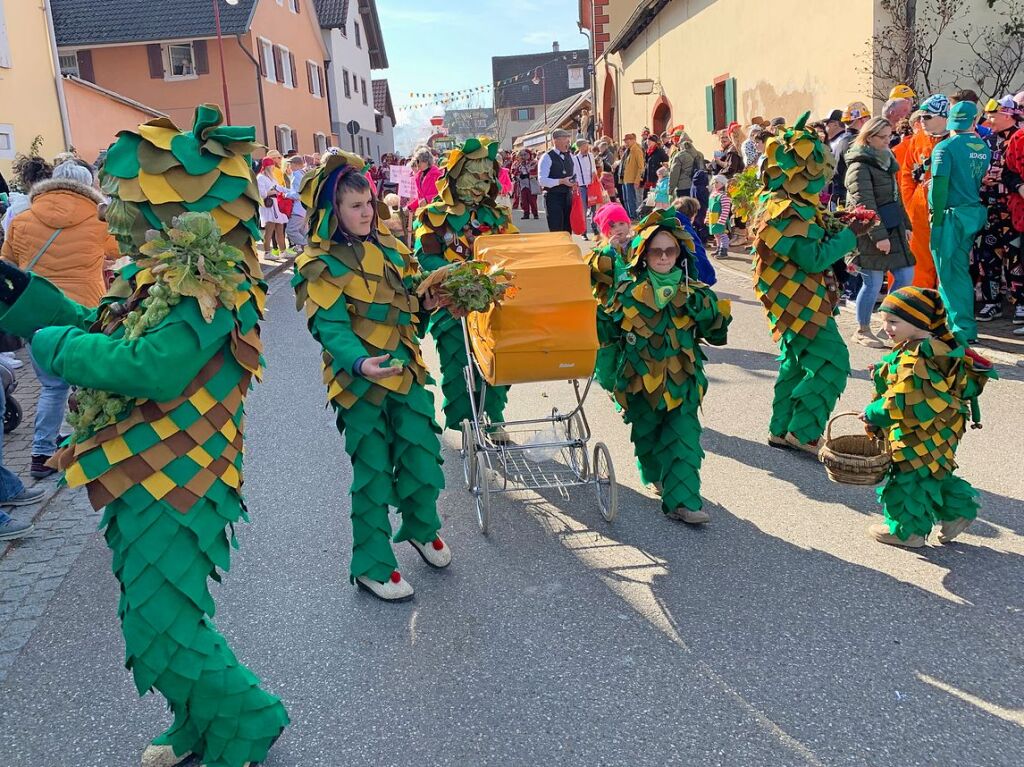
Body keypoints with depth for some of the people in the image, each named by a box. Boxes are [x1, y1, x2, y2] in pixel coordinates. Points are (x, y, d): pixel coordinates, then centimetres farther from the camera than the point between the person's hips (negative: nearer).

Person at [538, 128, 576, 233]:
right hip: (553, 198, -7)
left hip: (568, 196, 7)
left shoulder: (570, 156, 13)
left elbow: (575, 174, 25)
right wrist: (561, 181, -23)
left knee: (567, 230, 11)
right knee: (556, 231, -7)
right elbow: (542, 180, -17)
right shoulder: (547, 157, -9)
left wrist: (575, 183, 2)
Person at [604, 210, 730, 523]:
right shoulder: (628, 291, -2)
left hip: (681, 380, 0)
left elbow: (716, 335, -1)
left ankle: (681, 502, -4)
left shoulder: (694, 293, 0)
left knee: (684, 438, -8)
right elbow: (609, 329, 9)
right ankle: (657, 475, 43)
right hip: (640, 380, 1)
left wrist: (708, 312, -18)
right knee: (647, 436, 15)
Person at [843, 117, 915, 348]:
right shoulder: (859, 166, -12)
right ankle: (862, 331, 12)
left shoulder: (886, 160, 16)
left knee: (906, 275, 8)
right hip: (871, 236, -9)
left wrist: (905, 225, 18)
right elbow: (865, 205, -19)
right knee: (873, 283, -3)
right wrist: (878, 235, -23)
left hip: (893, 231, 9)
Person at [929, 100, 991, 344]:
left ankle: (963, 329, 1)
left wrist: (937, 219, -10)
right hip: (975, 213, 7)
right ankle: (965, 325, 28)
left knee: (950, 272, 0)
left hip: (952, 214, -6)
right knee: (960, 269, 18)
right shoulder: (983, 147, 7)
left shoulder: (945, 147, -11)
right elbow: (983, 181, 13)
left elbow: (940, 186, -15)